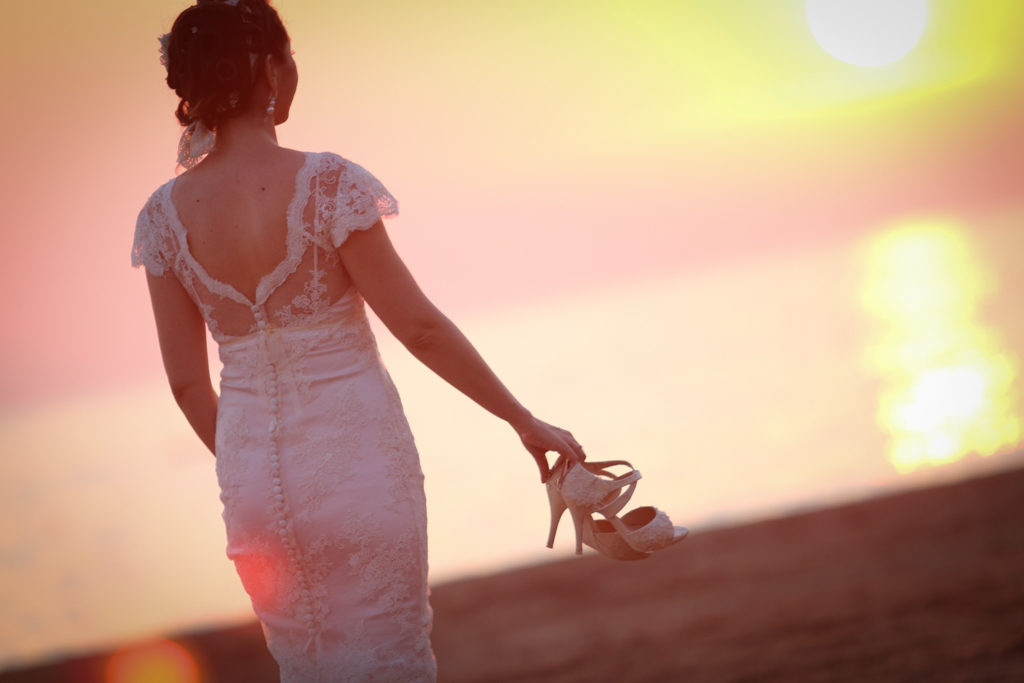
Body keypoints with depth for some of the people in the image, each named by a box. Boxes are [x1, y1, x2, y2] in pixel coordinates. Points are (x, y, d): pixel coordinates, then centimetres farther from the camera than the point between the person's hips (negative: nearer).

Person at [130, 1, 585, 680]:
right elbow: (419, 326, -13)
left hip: (251, 469, 5)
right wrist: (525, 421, -3)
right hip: (355, 453, -5)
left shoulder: (164, 215, -3)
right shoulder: (327, 183, -16)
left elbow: (188, 381, 3)